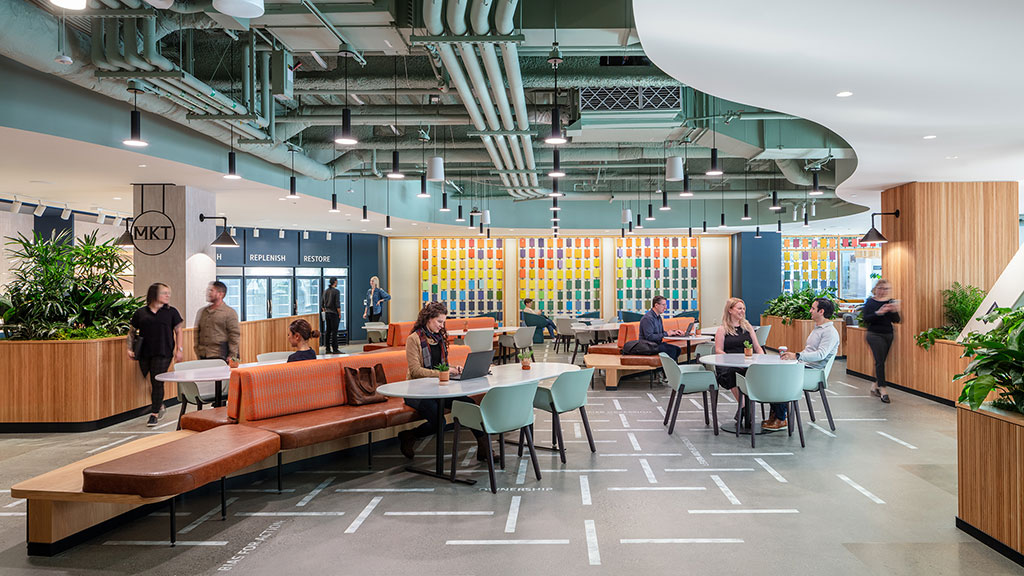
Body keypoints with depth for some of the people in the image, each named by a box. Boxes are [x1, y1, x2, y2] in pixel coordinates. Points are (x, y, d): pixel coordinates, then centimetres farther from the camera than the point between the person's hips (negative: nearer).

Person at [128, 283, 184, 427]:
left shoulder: (171, 312, 6)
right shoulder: (140, 313, 7)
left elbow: (178, 331, 7)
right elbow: (132, 332, 13)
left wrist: (179, 349, -1)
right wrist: (130, 348, 2)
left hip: (163, 353, -2)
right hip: (144, 354, 2)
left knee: (157, 382, -8)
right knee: (150, 382, 7)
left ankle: (154, 415, -1)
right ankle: (160, 406, 30)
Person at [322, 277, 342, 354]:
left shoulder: (325, 291, 10)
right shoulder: (336, 291, -11)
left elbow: (322, 304, 13)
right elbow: (337, 304, -16)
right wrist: (339, 314, -9)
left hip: (327, 313, 7)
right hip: (334, 313, -7)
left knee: (328, 331, 8)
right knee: (334, 331, -5)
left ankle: (328, 349, 10)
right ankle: (335, 349, -5)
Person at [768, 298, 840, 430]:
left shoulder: (830, 332, -13)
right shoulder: (817, 328, 20)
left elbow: (821, 354, -26)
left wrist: (797, 356, -33)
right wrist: (792, 356, 12)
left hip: (814, 371, -10)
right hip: (804, 365, 10)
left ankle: (781, 420, -14)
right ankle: (775, 413, -2)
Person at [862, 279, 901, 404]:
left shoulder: (891, 302, 6)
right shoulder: (870, 302, -4)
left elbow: (896, 321, 2)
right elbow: (866, 320, -12)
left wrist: (895, 311, -17)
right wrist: (878, 313, -24)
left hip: (888, 335, 4)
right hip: (875, 335, -4)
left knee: (881, 361, 9)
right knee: (880, 361, -10)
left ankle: (875, 386, 22)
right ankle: (882, 389, -9)